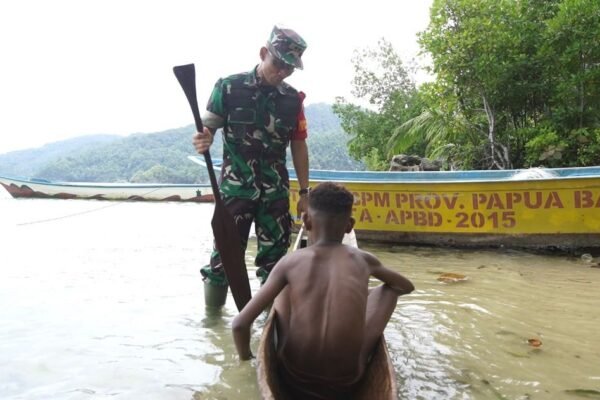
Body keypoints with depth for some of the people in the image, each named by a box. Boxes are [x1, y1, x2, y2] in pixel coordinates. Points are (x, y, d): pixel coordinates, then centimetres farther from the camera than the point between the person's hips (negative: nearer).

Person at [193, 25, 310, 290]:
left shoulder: (292, 99, 5)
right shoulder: (230, 87, -4)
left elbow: (298, 146, 10)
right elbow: (208, 128, -3)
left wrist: (304, 192, 10)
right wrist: (203, 141, -28)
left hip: (276, 191, 3)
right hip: (235, 188, -3)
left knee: (275, 256, 10)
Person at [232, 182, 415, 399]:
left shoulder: (290, 262, -7)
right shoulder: (363, 260, -1)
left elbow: (240, 324, -10)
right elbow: (407, 287, 20)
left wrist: (246, 357, 10)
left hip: (294, 377, 0)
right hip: (346, 382, 0)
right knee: (389, 289, 16)